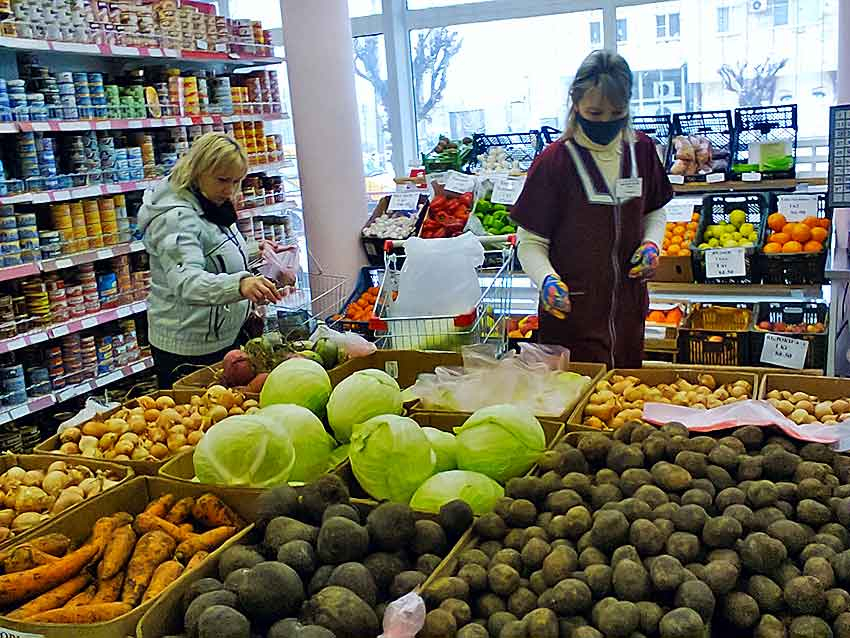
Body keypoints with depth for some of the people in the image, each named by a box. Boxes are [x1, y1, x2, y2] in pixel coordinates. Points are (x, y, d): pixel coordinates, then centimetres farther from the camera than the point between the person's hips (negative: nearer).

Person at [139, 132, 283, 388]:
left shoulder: (212, 207, 8)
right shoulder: (176, 218, -23)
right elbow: (186, 283, -39)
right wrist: (239, 284, -55)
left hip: (224, 338, 10)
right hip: (189, 350, -9)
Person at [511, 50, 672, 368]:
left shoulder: (641, 150, 1)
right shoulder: (554, 162, -13)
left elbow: (655, 211, 17)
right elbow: (531, 242, -9)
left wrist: (651, 243, -3)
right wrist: (547, 280, -27)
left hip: (629, 307, 5)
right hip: (572, 311, -5)